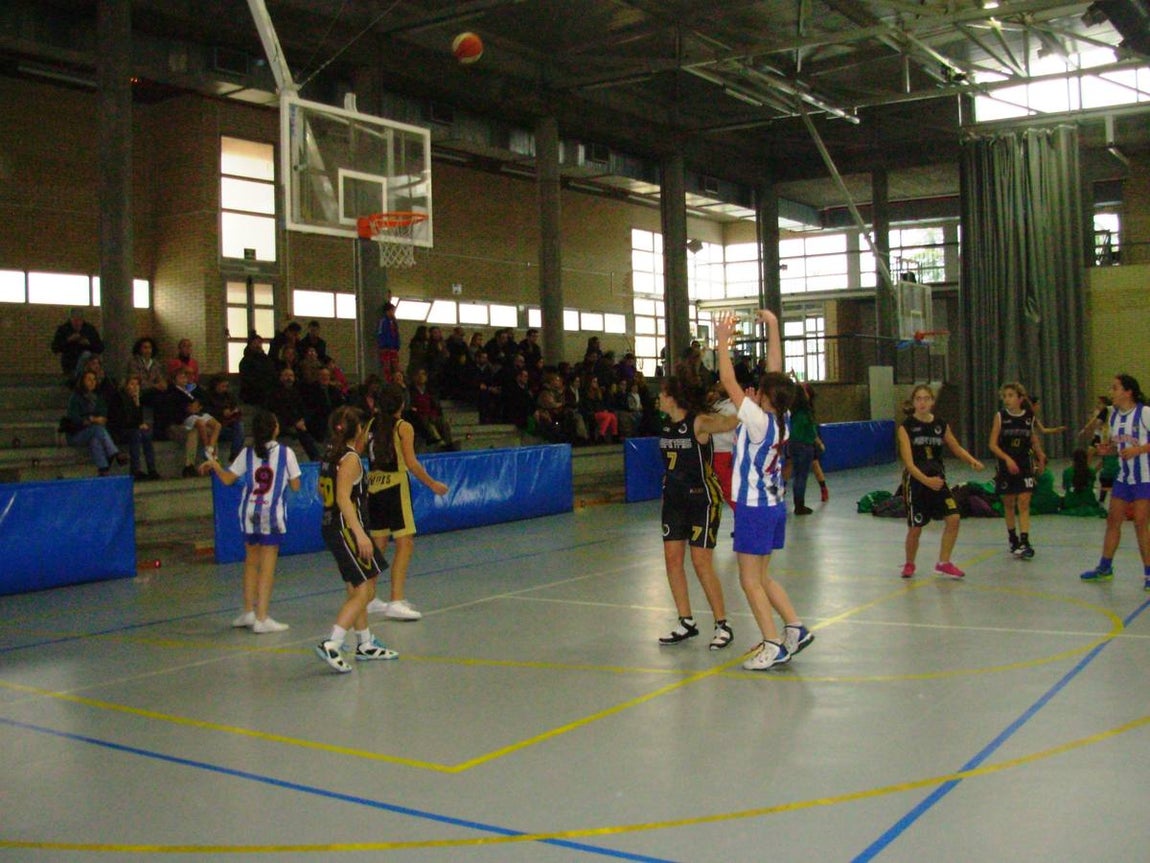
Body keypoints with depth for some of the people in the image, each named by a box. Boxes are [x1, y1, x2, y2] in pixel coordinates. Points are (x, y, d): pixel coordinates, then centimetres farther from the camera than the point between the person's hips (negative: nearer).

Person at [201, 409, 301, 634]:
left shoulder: (247, 453, 1)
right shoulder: (285, 453, -6)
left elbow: (227, 479, 3)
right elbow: (295, 486, -2)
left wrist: (214, 464, 21)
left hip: (249, 514, 4)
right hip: (272, 515, -4)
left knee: (251, 561, 17)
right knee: (267, 567, -1)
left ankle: (248, 612, 23)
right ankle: (261, 618, -1)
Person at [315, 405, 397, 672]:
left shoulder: (330, 455, 10)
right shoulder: (351, 459, -15)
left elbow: (321, 488, 21)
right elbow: (343, 498, -24)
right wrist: (360, 534, -29)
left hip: (330, 526, 9)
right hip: (346, 528, -9)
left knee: (357, 589, 18)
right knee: (364, 592, -7)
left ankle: (365, 644, 28)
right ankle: (331, 645, -14)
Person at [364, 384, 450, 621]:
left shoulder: (371, 425, 7)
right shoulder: (403, 427, -7)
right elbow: (411, 463, -12)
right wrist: (432, 484, -3)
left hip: (373, 486, 6)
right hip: (395, 486, -6)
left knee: (378, 545, 16)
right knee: (405, 543, -4)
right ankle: (395, 602, -11)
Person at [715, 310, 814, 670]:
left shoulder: (758, 420, -18)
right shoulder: (781, 418, 1)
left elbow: (728, 381, -17)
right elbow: (776, 371, 8)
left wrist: (723, 339, -9)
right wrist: (772, 326, 9)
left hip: (754, 508, -8)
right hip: (774, 505, 8)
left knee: (750, 581, 0)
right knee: (761, 577, 19)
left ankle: (773, 646, 2)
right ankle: (795, 629, 17)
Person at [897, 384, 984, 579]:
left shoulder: (941, 424, 3)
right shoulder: (906, 427, -11)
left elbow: (956, 448, 17)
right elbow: (908, 462, -18)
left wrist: (972, 461, -1)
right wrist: (926, 480, -32)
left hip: (937, 479, 4)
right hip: (915, 481, -4)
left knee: (953, 518, -8)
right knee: (915, 528, 2)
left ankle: (943, 563, 7)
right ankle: (909, 565, 26)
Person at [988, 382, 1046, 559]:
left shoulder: (1029, 417, -1)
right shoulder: (1001, 416, -6)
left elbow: (1034, 441, 13)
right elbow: (993, 444, -8)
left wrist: (1040, 459, 11)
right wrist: (1007, 459, -19)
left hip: (1025, 466, 0)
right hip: (1006, 466, 0)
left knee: (1024, 504, -8)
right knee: (1009, 504, 10)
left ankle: (1024, 542, -12)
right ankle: (1013, 540, 24)